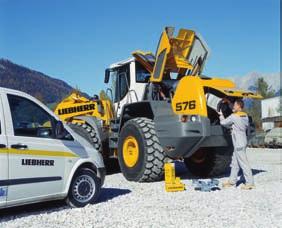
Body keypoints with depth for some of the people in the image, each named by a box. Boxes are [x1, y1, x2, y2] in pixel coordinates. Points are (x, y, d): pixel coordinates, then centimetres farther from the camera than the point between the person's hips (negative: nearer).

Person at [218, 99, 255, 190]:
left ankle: (250, 183, -2)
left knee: (243, 163, -5)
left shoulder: (234, 116, -15)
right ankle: (232, 181, 21)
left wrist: (221, 115, 12)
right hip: (240, 142, 9)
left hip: (239, 144, -9)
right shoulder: (245, 116, 9)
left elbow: (223, 122, -6)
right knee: (234, 162, 14)